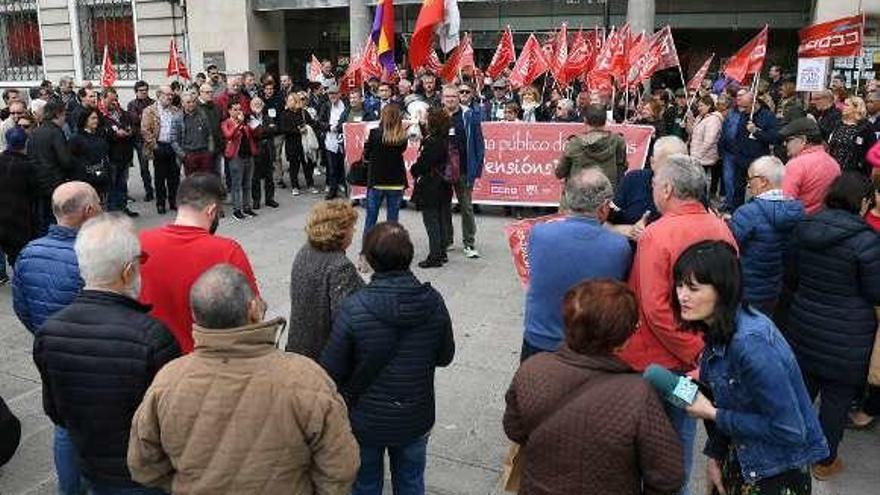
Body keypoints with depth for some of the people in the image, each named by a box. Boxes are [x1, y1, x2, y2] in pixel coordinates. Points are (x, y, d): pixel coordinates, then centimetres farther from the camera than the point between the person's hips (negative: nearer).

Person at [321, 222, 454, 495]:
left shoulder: (353, 307, -26)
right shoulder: (434, 302, -17)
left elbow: (332, 370, -17)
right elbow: (444, 357, -3)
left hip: (366, 421, -2)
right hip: (416, 421, 2)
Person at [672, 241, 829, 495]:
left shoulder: (751, 343, -32)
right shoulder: (718, 329, -6)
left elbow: (790, 431, -28)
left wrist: (712, 414, -23)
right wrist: (715, 455, 4)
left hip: (776, 472, -7)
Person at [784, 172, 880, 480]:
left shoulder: (803, 228, -5)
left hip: (804, 327, 5)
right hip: (848, 337, -4)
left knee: (802, 388, 21)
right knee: (837, 398, 12)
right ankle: (825, 462, 28)